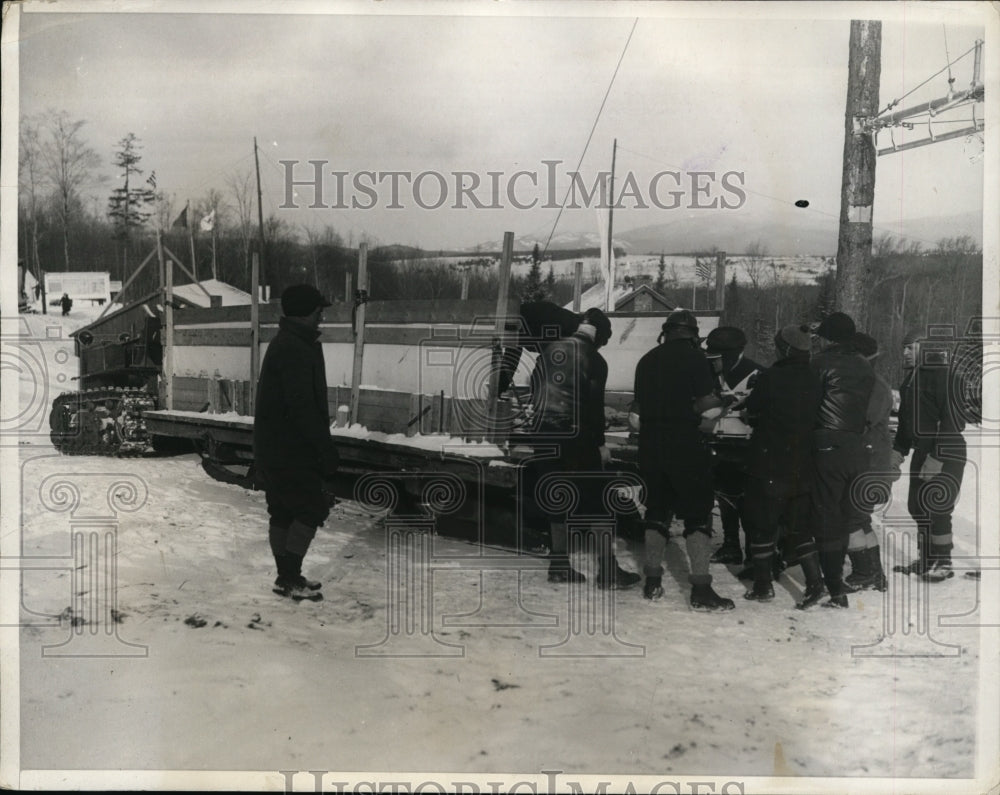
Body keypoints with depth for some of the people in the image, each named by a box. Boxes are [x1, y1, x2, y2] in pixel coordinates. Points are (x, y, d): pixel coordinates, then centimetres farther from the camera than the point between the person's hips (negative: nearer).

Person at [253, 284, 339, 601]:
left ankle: (286, 577, 23)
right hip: (290, 450, -10)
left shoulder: (283, 344, 15)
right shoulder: (296, 351, -20)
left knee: (283, 512, 14)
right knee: (312, 508, -2)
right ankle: (290, 578, 3)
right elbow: (302, 407, -24)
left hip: (272, 447, 10)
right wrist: (325, 447, -19)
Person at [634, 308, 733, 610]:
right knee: (697, 512, -1)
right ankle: (701, 589, -5)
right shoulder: (694, 356, -5)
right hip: (685, 441, -5)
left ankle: (652, 581, 16)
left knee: (657, 509, 14)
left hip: (650, 441, 5)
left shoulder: (647, 360, 11)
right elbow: (707, 401, -13)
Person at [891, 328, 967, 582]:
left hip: (946, 453, -8)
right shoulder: (910, 377, 11)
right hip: (921, 451, 8)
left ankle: (943, 563, 8)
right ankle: (925, 560, 25)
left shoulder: (942, 373, -15)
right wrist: (898, 451, 11)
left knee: (936, 508, -6)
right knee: (917, 506, 12)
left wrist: (937, 457, -22)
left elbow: (952, 417, -20)